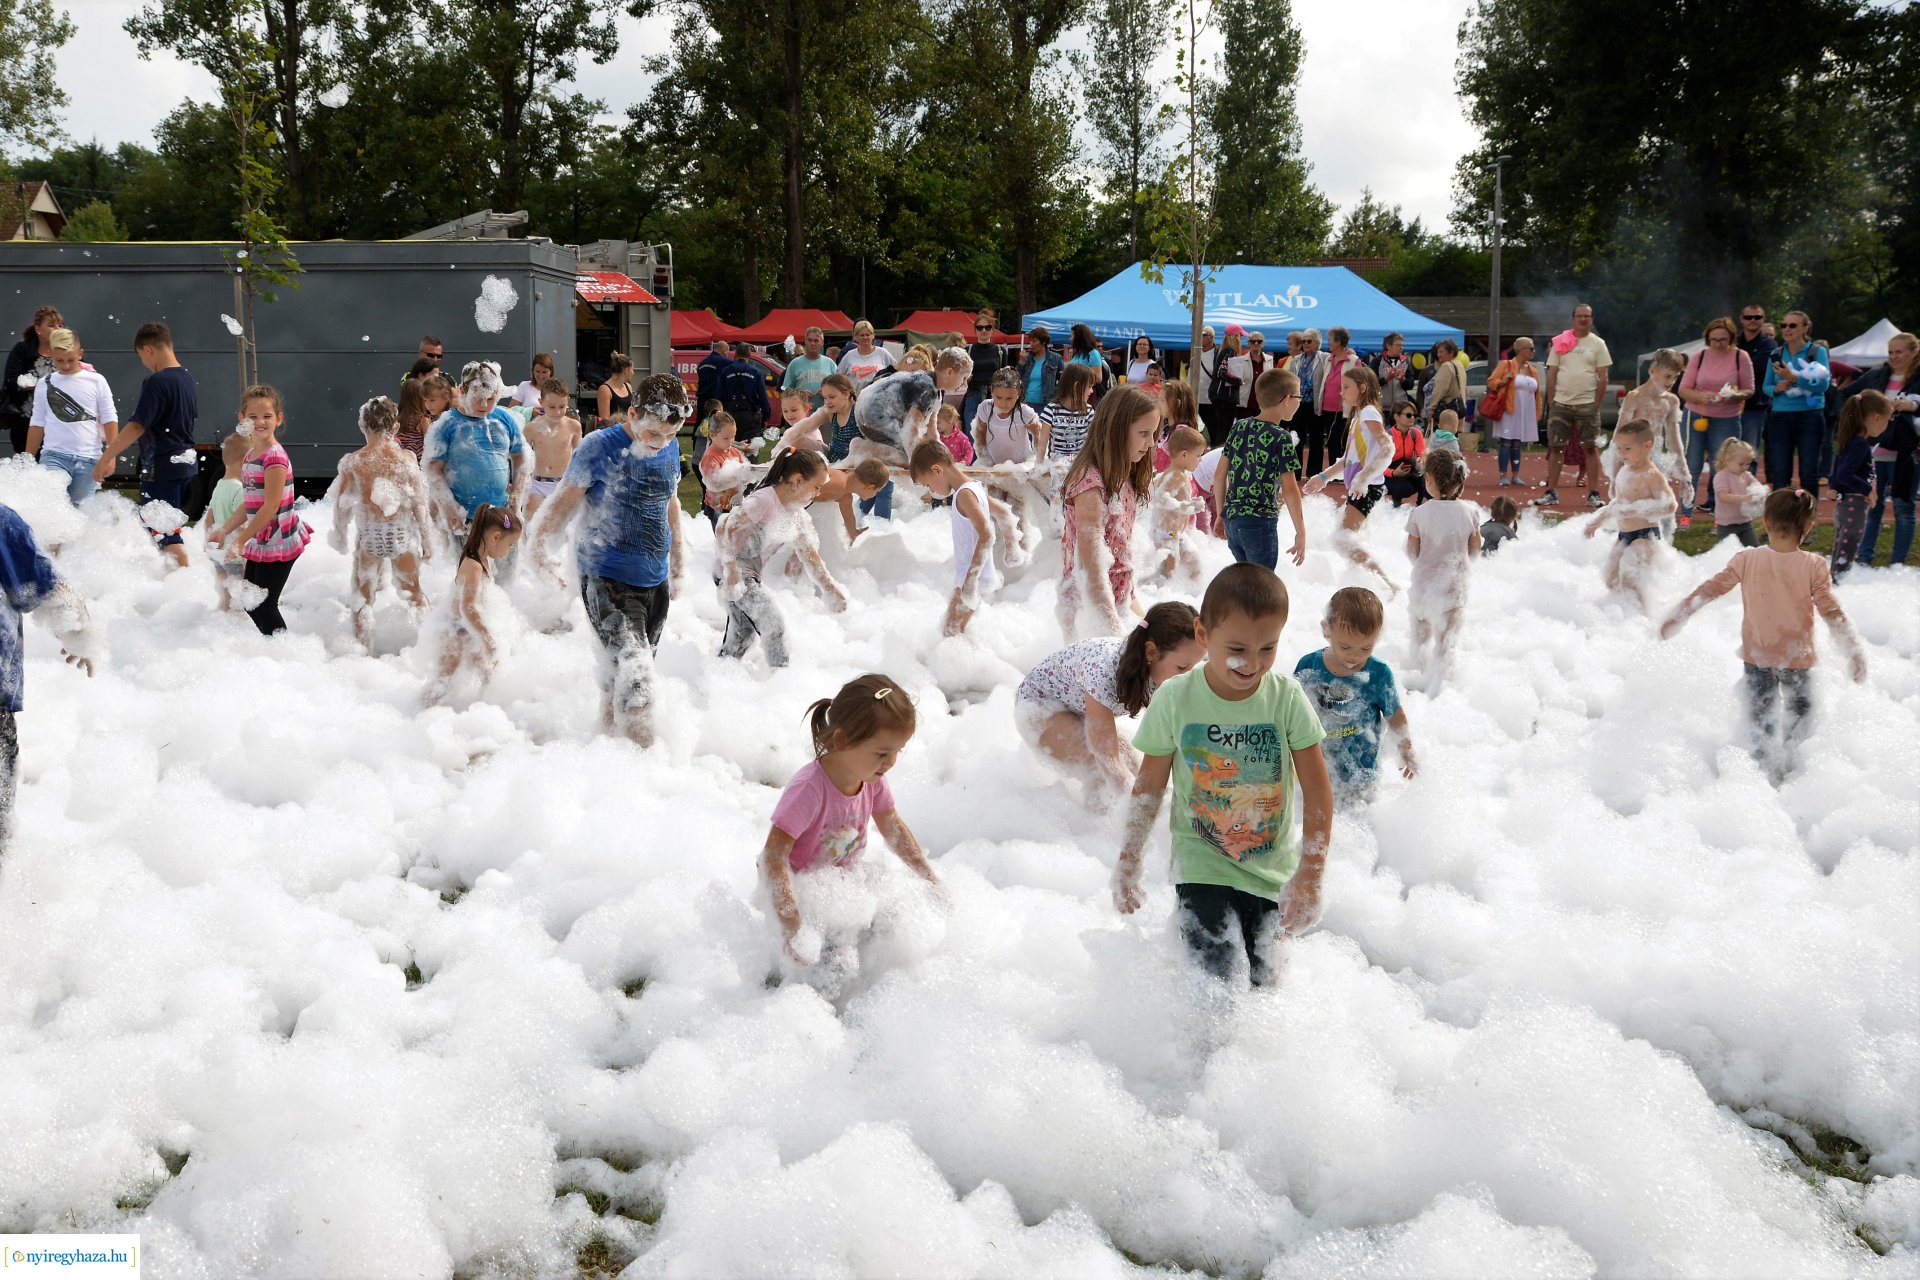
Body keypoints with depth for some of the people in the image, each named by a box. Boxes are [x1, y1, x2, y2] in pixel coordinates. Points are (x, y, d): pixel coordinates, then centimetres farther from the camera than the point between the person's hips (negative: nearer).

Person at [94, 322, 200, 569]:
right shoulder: (187, 378, 7)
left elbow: (136, 427, -22)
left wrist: (104, 459, -18)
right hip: (188, 461, 9)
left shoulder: (157, 382, -18)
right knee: (170, 526, 21)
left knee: (164, 533, -3)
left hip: (162, 466, -9)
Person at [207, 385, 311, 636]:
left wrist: (240, 541, -17)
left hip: (278, 543, -9)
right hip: (260, 543, 9)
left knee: (264, 605, -5)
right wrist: (223, 531, 11)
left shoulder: (274, 458, -18)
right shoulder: (250, 455, 10)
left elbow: (270, 507, -20)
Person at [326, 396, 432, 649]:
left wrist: (340, 535, 15)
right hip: (402, 534, 1)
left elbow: (342, 505, -2)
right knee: (413, 592, 18)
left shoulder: (352, 462, -9)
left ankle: (363, 648, 17)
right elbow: (419, 502, -6)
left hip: (369, 536, 0)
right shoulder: (406, 458, -9)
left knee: (363, 597, 14)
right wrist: (426, 538, 5)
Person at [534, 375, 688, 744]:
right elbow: (565, 502, -6)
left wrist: (677, 560, 26)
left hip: (655, 581, 6)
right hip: (607, 579, -6)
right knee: (634, 671, -18)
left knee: (621, 668, 17)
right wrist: (537, 548, -8)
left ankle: (608, 723, 34)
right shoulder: (599, 447, -13)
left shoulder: (671, 448, 5)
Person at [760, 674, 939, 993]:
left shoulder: (872, 779, -10)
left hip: (844, 881, 8)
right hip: (800, 887, -8)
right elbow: (773, 857, -35)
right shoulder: (809, 789, -33)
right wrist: (791, 925, -41)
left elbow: (893, 829, 10)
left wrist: (930, 878, 11)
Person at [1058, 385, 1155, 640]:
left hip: (1118, 599, 8)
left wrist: (1130, 600, 16)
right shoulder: (1090, 481, -19)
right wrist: (1111, 624, -28)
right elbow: (1090, 561, -25)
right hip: (1088, 603, -8)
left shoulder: (1124, 480, 9)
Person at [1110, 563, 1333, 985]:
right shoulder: (1175, 699, -10)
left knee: (1266, 983, 6)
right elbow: (1149, 786, 1)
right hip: (1204, 866, -1)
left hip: (1274, 869, 2)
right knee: (1218, 976, -15)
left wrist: (1310, 876, -14)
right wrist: (1128, 863, 2)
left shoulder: (1286, 697, -9)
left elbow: (1318, 790, -8)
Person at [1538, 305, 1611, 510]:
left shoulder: (1598, 343, 4)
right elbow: (1551, 374, 7)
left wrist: (1597, 404, -5)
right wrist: (1551, 403, 1)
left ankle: (1593, 494, 3)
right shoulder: (1560, 342, 7)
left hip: (1587, 405, -1)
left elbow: (1603, 377, 1)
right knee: (1555, 447, 2)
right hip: (1561, 404, 2)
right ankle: (1551, 493, 7)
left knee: (1591, 448, 0)